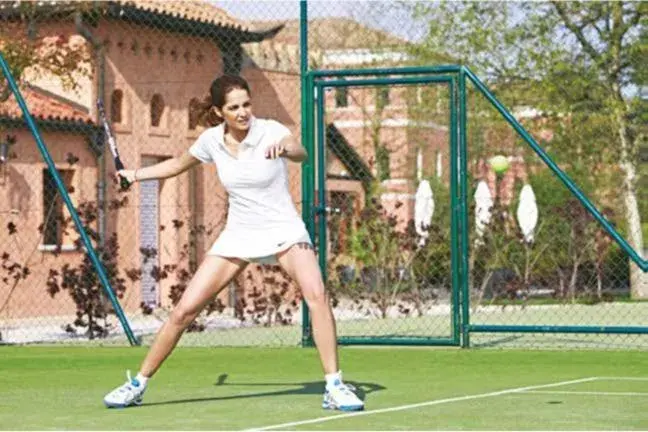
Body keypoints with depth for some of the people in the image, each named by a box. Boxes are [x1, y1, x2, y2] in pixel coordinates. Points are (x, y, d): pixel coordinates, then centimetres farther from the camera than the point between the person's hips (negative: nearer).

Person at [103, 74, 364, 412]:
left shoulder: (270, 131, -15)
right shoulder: (212, 140, -3)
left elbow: (301, 153, -38)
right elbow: (178, 164, 19)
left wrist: (285, 149, -59)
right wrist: (136, 174, 11)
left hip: (283, 231, -3)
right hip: (237, 235, 3)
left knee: (316, 294, -29)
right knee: (184, 310, -2)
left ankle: (334, 386, -22)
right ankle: (138, 384, 15)